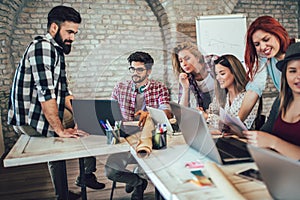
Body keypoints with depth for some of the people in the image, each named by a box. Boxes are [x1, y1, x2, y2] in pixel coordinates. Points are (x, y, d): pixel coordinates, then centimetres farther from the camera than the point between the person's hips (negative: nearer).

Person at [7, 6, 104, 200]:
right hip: (30, 119, -9)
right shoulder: (42, 46, -17)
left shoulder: (57, 51, 15)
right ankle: (87, 174, 16)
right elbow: (45, 93, -25)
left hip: (45, 113, 9)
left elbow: (63, 92, 17)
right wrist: (60, 130, -23)